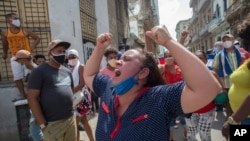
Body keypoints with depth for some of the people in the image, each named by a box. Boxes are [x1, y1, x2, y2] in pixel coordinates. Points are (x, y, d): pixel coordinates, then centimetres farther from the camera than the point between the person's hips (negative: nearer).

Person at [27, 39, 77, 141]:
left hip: (71, 119, 6)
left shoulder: (67, 72, 12)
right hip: (52, 123, -5)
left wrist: (71, 112, 12)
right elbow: (32, 98, -10)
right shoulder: (39, 71, -6)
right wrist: (42, 124, -12)